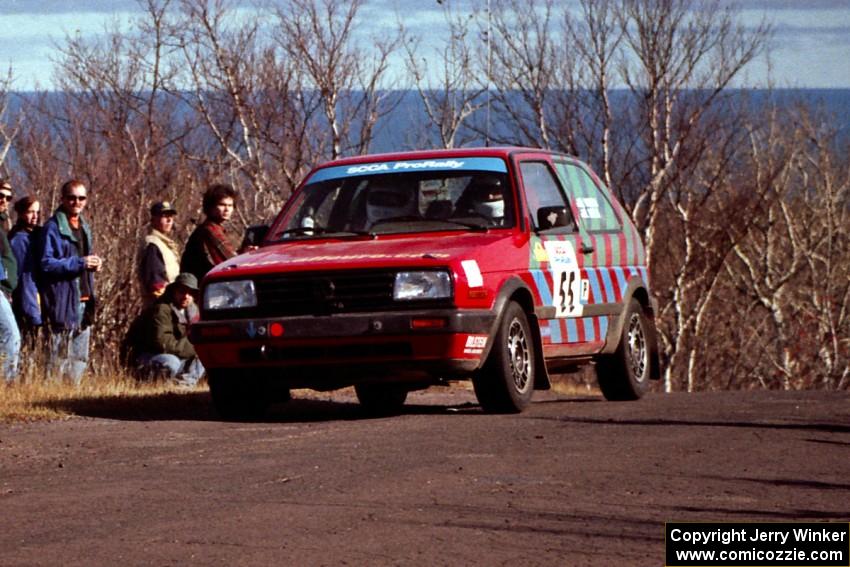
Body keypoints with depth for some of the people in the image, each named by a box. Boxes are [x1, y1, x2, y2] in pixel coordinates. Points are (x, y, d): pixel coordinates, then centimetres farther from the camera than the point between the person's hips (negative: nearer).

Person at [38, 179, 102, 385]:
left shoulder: (84, 228, 19)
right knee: (59, 355, -10)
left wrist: (93, 264, 6)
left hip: (84, 299, 8)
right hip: (63, 300, -8)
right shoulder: (53, 228, -7)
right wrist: (80, 263, -20)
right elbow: (46, 263, -15)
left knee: (80, 358, 10)